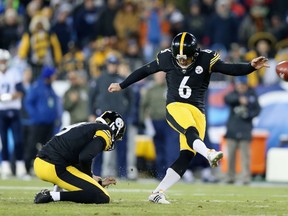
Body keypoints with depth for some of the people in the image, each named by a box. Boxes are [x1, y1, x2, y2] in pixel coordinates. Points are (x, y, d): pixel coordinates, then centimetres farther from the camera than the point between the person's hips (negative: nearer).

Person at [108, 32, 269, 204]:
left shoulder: (205, 60, -3)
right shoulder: (167, 59, 1)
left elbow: (231, 69, -12)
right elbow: (144, 71, 14)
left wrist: (251, 67, -29)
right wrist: (122, 86, 23)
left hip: (197, 111, 2)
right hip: (176, 106, -2)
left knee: (187, 156, -8)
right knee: (191, 132, -33)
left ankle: (158, 193, -3)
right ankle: (209, 154, -63)